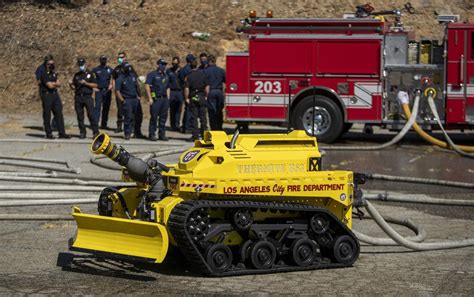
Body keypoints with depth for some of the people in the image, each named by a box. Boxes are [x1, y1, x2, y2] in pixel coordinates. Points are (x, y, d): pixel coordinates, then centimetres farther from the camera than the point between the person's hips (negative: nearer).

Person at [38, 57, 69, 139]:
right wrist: (55, 83, 2)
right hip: (46, 95, -7)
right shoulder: (44, 74, -10)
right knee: (47, 115, 0)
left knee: (59, 114, 3)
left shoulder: (54, 73, 15)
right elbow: (50, 85, -16)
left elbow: (59, 84, 9)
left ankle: (62, 133, 4)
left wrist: (53, 83, -9)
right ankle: (49, 134, 7)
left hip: (55, 95, 7)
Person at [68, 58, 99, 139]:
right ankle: (82, 132, 10)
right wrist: (70, 84, -4)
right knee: (80, 116, 4)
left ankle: (95, 132, -8)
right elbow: (73, 87, 17)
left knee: (91, 114, -10)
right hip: (78, 97, 4)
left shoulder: (90, 74, 5)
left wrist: (85, 83, -12)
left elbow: (95, 85, -2)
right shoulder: (76, 75, 15)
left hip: (87, 97, -4)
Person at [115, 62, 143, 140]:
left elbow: (137, 86, 20)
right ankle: (127, 134, -1)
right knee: (128, 117, -9)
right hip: (127, 100, -6)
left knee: (138, 116, 8)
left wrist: (139, 95, 15)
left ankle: (137, 132, 21)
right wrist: (122, 100, -16)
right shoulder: (120, 79, -7)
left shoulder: (133, 75, 10)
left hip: (135, 99, 6)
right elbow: (117, 91, -10)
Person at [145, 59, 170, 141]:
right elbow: (147, 86, -9)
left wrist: (168, 99, 15)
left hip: (164, 99, 6)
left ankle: (162, 134, 13)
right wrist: (150, 98, -15)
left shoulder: (166, 76, 19)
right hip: (155, 99, -6)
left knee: (163, 117, 6)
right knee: (154, 117, -4)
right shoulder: (152, 75, -2)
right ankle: (152, 134, 1)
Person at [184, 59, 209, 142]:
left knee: (194, 117, 1)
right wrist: (206, 96, 13)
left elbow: (186, 88, -14)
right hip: (202, 97, 3)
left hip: (193, 98, -3)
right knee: (203, 117, 9)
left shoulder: (189, 76, -9)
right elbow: (207, 86, 4)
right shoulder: (202, 74, 1)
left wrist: (186, 98, -6)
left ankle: (195, 136, -1)